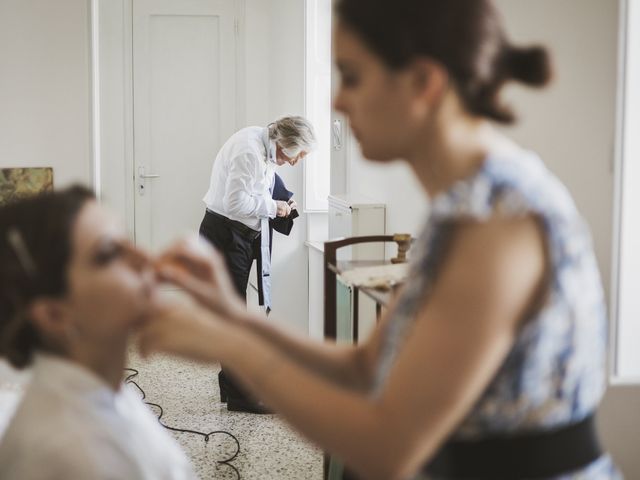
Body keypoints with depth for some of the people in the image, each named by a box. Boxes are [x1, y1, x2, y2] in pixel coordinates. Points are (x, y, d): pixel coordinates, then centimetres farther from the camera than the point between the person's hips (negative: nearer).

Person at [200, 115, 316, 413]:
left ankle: (231, 384, 27)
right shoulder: (249, 150, -23)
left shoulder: (264, 148, 7)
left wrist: (282, 205, 7)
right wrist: (272, 207, -15)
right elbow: (236, 201, -27)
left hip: (241, 235, 10)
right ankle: (238, 396, 2)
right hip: (225, 234, -10)